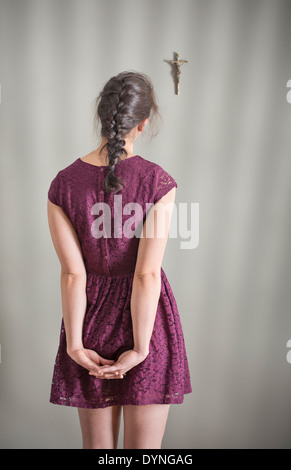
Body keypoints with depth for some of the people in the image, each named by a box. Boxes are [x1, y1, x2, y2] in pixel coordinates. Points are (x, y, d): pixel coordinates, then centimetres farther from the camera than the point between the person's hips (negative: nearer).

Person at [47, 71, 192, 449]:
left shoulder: (64, 184, -8)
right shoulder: (157, 181, -14)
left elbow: (73, 275, -10)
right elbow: (147, 275, -18)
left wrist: (74, 344, -5)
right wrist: (140, 348, -12)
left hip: (92, 321, 3)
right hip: (147, 320, -2)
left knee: (97, 445, 20)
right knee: (144, 449, 13)